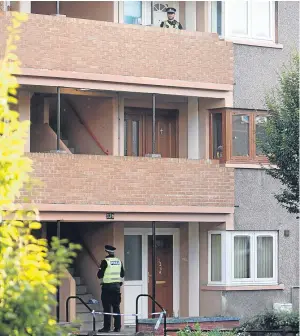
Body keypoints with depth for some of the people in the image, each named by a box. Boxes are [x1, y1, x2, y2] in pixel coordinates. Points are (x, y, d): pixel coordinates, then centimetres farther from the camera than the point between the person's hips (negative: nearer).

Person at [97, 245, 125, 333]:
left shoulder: (105, 261, -11)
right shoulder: (119, 261, 8)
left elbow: (100, 275, -10)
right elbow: (122, 274, 15)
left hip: (107, 286, -5)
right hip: (117, 286, 5)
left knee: (107, 308, -4)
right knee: (116, 307, 9)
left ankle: (107, 327, -5)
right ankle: (117, 327, 7)